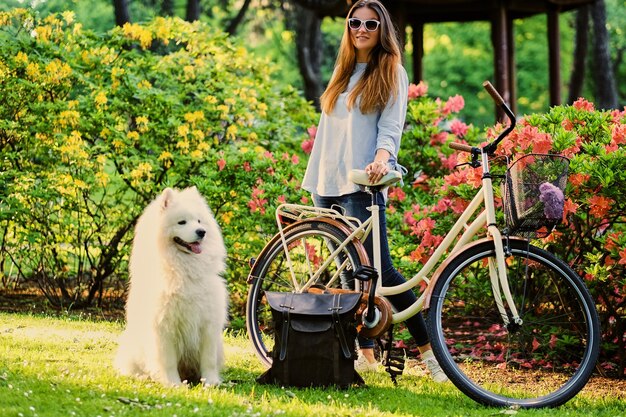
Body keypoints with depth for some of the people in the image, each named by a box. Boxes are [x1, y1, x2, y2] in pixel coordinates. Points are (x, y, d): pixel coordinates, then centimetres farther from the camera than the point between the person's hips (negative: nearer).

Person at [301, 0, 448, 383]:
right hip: (328, 180, 6)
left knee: (380, 269, -14)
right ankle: (365, 353, 9)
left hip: (361, 183, -6)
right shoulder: (343, 71, 19)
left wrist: (382, 157, -27)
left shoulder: (391, 73, 3)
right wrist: (316, 174, 16)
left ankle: (428, 350, -10)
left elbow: (391, 126, -7)